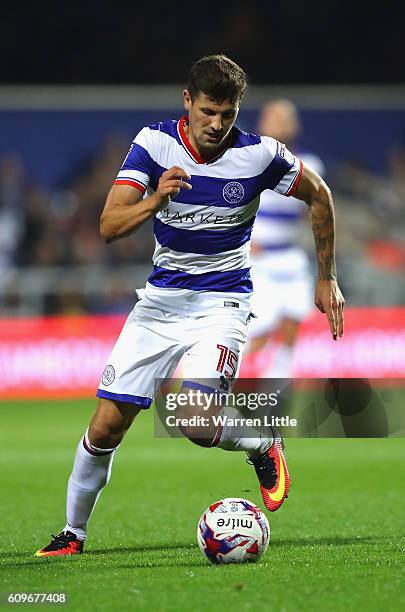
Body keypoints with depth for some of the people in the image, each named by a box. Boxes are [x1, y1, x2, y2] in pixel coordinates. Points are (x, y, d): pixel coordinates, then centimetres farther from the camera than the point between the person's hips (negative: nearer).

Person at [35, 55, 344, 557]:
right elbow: (109, 226, -16)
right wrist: (155, 200, -36)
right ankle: (74, 532, 19)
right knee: (107, 425, -1)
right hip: (160, 299, 3)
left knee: (194, 419, -25)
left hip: (221, 302, -3)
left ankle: (263, 446, 7)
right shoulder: (154, 143, -9)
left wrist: (327, 280, 11)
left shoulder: (260, 155, -12)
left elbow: (318, 195, 7)